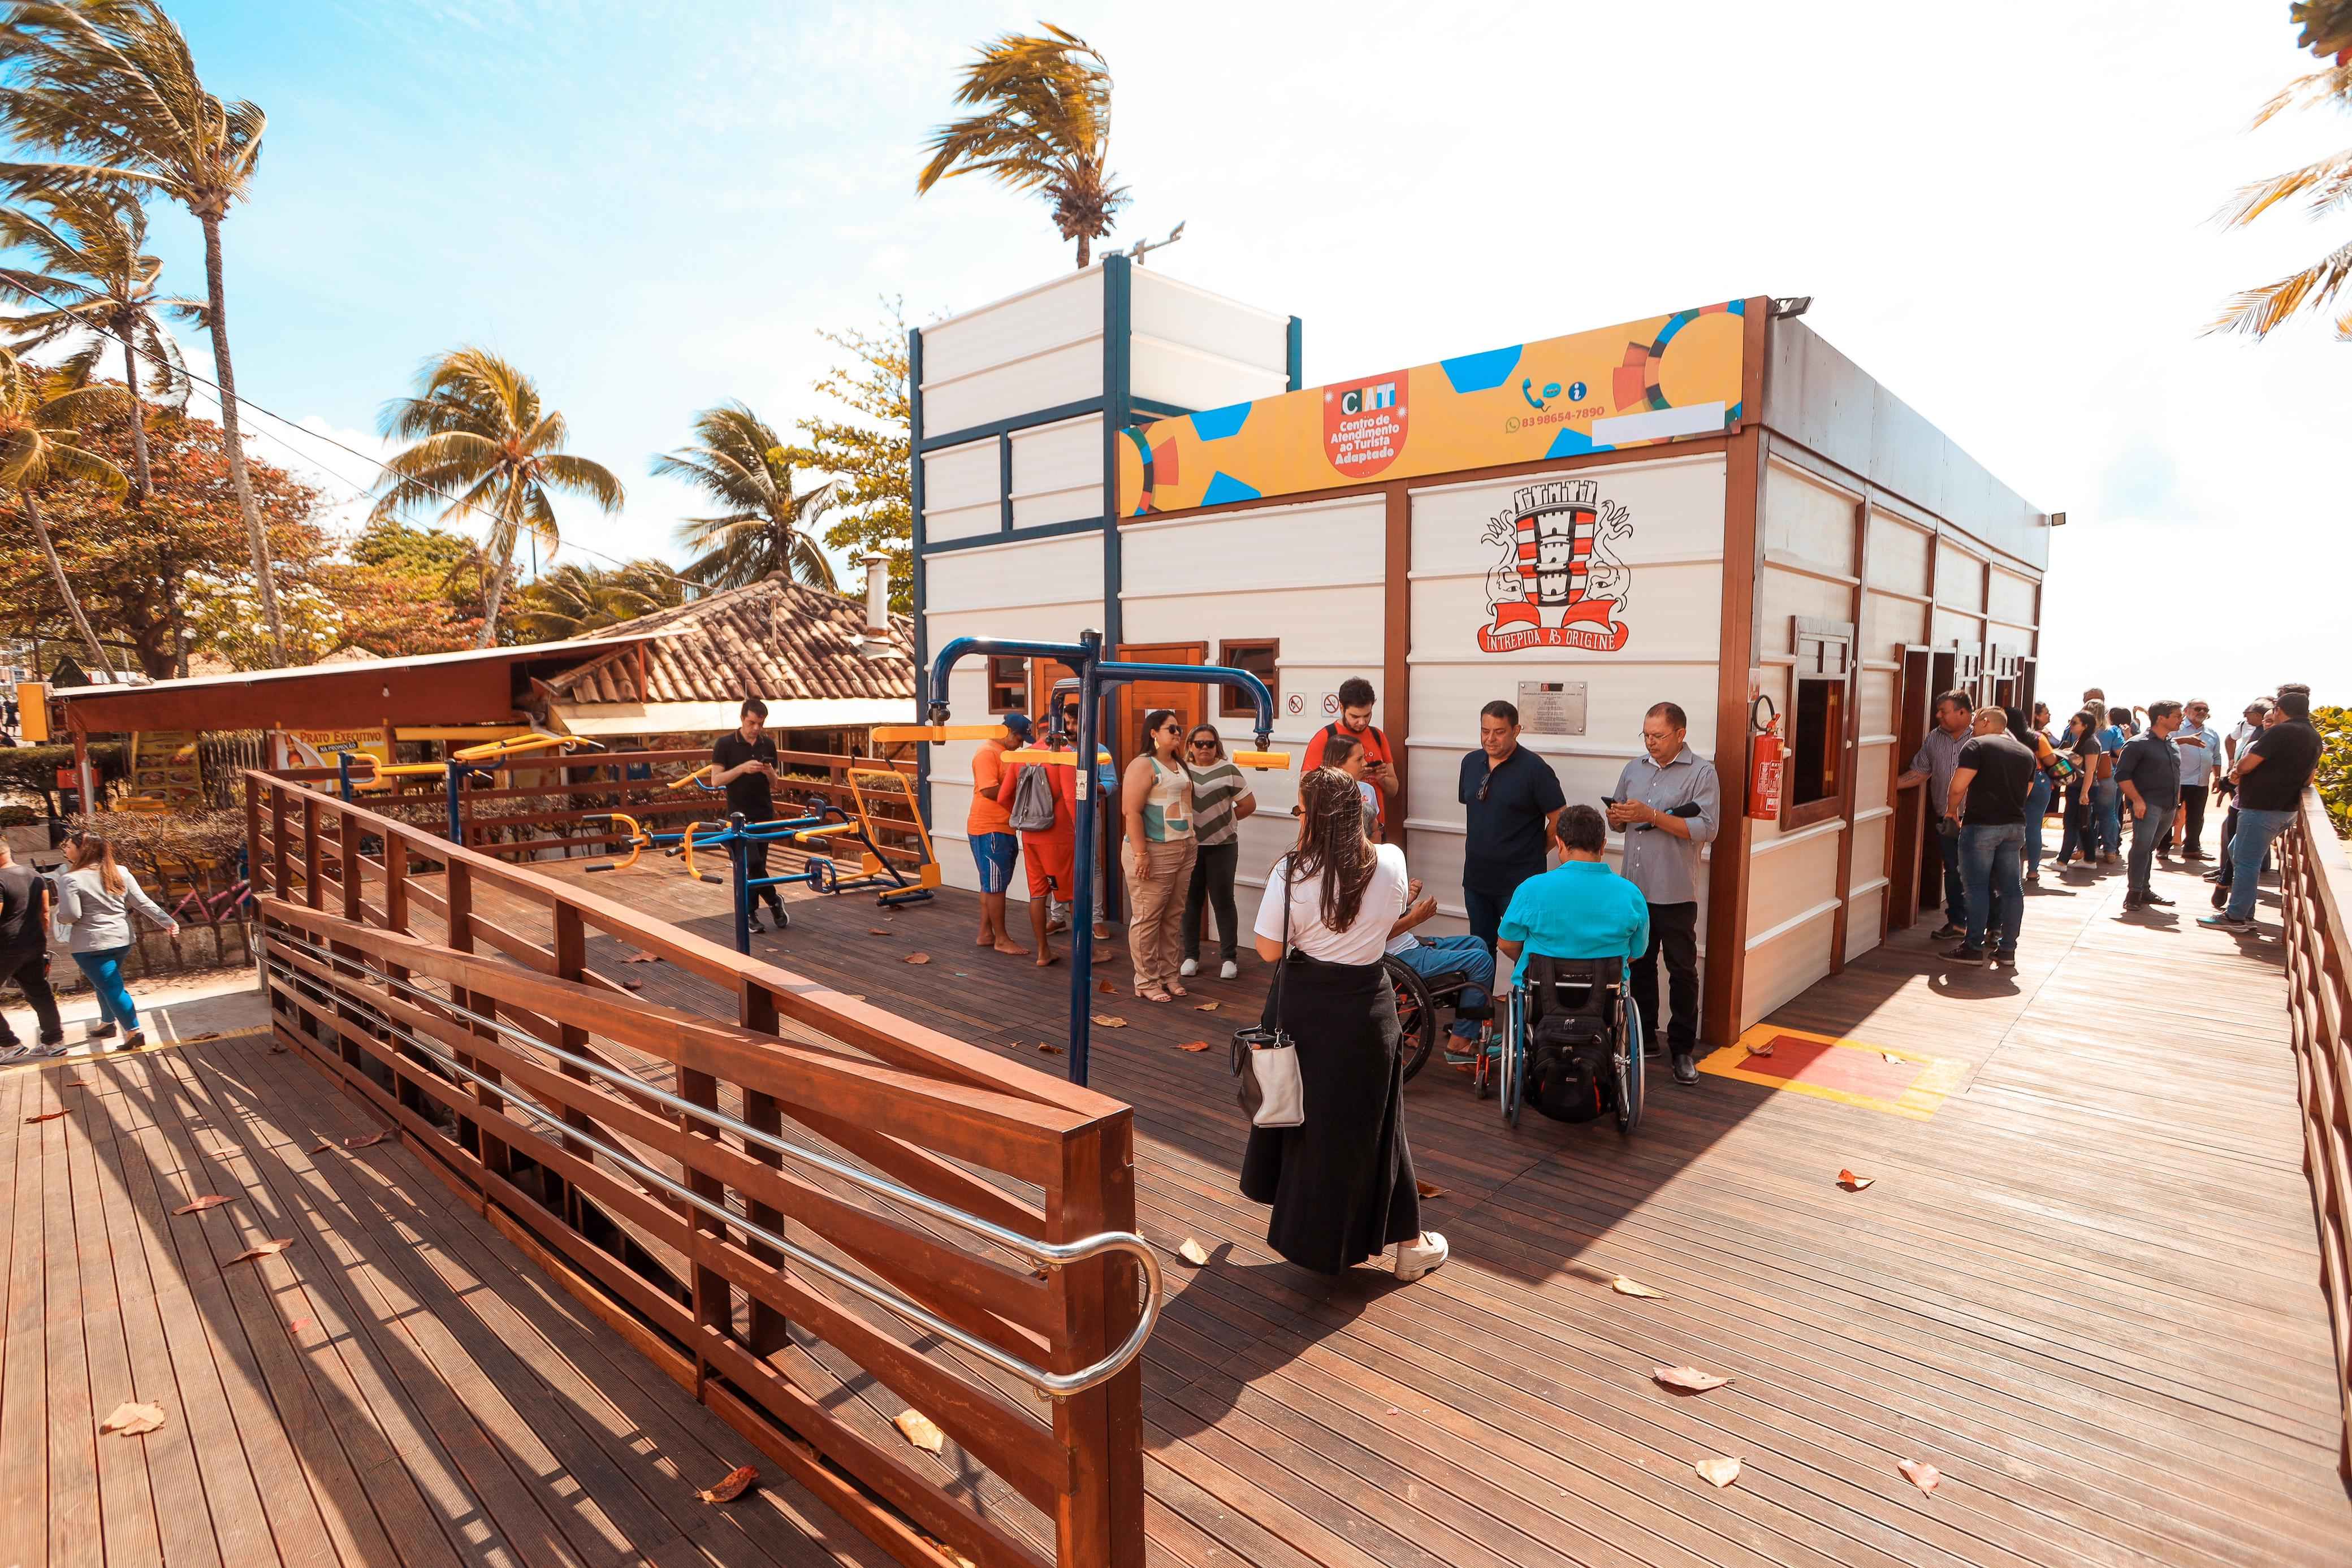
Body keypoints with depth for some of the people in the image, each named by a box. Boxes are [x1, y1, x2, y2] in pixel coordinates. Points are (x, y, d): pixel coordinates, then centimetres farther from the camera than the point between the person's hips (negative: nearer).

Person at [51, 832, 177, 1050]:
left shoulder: (70, 879, -14)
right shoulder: (120, 872, 2)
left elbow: (70, 916, -18)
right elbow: (143, 902, 0)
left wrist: (59, 915, 4)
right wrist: (167, 922, 0)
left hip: (91, 944, -7)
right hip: (122, 938, 7)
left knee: (110, 987, -2)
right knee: (106, 982, 25)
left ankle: (133, 1032, -4)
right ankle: (108, 1023, 37)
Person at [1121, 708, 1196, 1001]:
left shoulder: (1179, 765, 16)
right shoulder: (1143, 765, -10)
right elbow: (1132, 811, -16)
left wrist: (1190, 845, 17)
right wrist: (1140, 853, -21)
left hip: (1183, 851, 8)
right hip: (1153, 852, -8)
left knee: (1173, 918, 12)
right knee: (1147, 918, -2)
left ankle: (1168, 976, 21)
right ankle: (1146, 982, 6)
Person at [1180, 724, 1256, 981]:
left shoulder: (1228, 771, -2)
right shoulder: (1181, 771, 4)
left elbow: (1249, 805, 2)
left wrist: (1224, 820, 5)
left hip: (1222, 846, -2)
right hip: (1189, 845, 2)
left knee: (1222, 901, 1)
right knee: (1191, 901, 8)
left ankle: (1228, 959, 10)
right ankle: (1190, 956, 18)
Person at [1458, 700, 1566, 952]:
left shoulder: (1535, 769, -13)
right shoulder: (1471, 762, 6)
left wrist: (1533, 853, -2)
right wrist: (1477, 847, 13)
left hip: (1519, 883, -6)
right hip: (1476, 877, 6)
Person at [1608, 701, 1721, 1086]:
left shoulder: (1701, 772, -6)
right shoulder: (1634, 768, 10)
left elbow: (1707, 829, -17)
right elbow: (1619, 821, 18)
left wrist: (1652, 816, -21)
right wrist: (1617, 818, -6)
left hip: (1675, 893, -5)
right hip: (1635, 888, 5)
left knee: (1682, 971, 4)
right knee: (1639, 966, 14)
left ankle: (1682, 1050, 14)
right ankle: (1642, 1038, 27)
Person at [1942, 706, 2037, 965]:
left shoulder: (1976, 745, -8)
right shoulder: (2026, 753, 15)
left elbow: (1957, 788, -15)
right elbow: (2025, 793, 21)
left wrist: (1952, 811, 2)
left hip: (1981, 826, -6)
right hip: (2015, 826, 6)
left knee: (1978, 887, -2)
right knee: (2011, 888, 9)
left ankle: (1974, 948, 1)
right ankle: (2007, 948, 13)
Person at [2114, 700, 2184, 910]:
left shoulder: (2174, 746, 17)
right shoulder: (2138, 744, -7)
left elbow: (2176, 776, 26)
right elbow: (2122, 775, -11)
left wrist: (2177, 802, 18)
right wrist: (2137, 800, -18)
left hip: (2169, 807, 7)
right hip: (2148, 805, -7)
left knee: (2149, 848, 12)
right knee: (2142, 846, -13)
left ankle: (2145, 891, 17)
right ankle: (2134, 893, -12)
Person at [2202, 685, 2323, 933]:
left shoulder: (2280, 732, -15)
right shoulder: (2315, 738, 14)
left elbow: (2246, 764, -15)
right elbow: (2308, 779, 25)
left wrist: (2236, 772, 5)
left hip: (2261, 807, -9)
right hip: (2287, 808, 9)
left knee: (2246, 861, -5)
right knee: (2237, 853, 20)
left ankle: (2236, 917, -3)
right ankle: (2240, 907, 22)